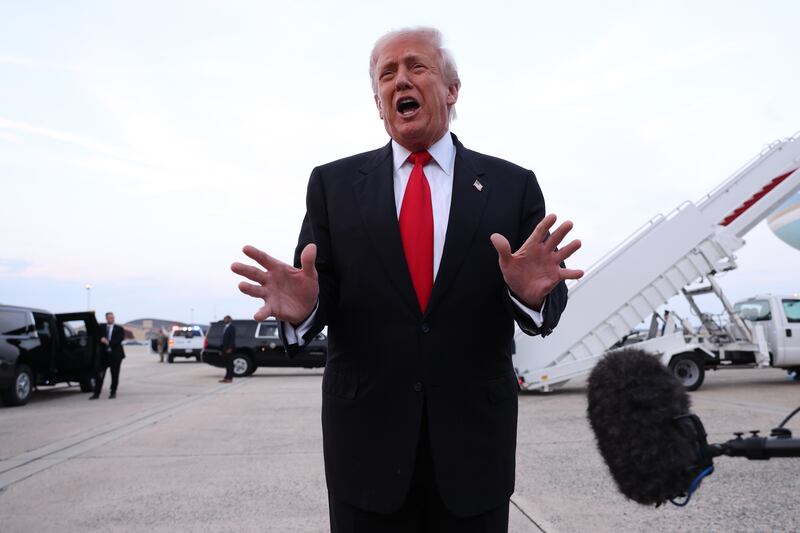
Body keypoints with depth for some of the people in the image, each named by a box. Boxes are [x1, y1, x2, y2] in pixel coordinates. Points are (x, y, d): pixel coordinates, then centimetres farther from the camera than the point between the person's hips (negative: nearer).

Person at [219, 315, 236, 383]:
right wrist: (222, 349, 14)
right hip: (225, 348, 8)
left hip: (229, 348, -8)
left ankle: (230, 378, -5)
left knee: (230, 363, -6)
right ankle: (226, 378, 11)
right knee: (227, 364, 9)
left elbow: (232, 338, -14)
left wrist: (230, 348, -21)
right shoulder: (225, 328, 20)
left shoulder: (232, 327, -7)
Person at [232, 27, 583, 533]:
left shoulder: (513, 185, 2)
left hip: (476, 438, 1)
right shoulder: (333, 183, 3)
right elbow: (322, 292, -1)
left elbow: (548, 305, -2)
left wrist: (532, 292, -24)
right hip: (365, 435, 0)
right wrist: (302, 305, -23)